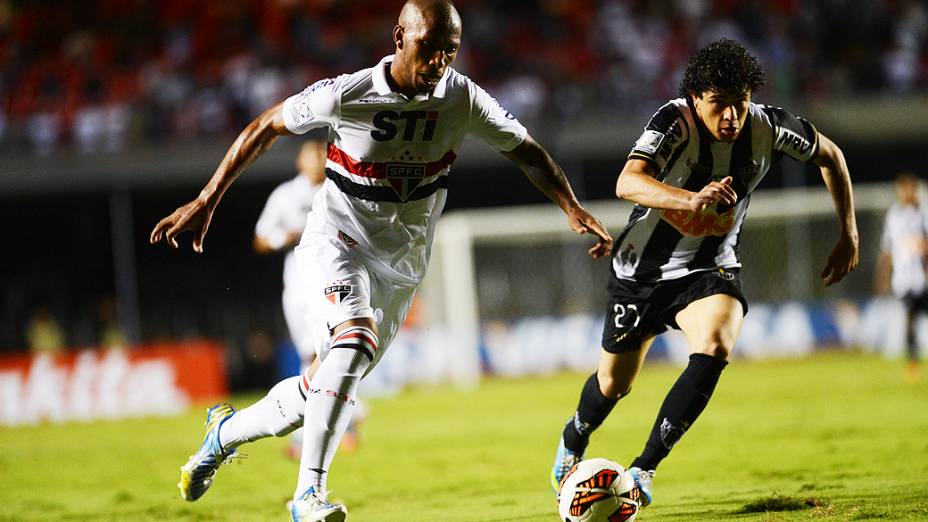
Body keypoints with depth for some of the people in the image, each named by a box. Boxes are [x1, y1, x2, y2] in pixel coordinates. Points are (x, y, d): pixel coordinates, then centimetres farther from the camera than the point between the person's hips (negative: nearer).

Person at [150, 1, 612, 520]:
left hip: (402, 261, 4)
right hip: (340, 238, -4)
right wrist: (205, 203, -7)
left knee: (326, 384, 5)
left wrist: (574, 209, -13)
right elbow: (265, 128, -7)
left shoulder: (463, 98, -11)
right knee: (357, 338, -31)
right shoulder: (348, 94, -19)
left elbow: (528, 151, 1)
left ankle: (227, 431, 33)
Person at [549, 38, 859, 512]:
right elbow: (628, 182, -45)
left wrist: (848, 235, 0)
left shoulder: (767, 127, -16)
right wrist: (693, 199, -62)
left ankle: (644, 468, -18)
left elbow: (829, 156, 4)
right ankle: (573, 442, 49)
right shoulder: (675, 122, -28)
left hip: (708, 271, 2)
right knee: (614, 383, 13)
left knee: (715, 349, -29)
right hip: (641, 270, -1)